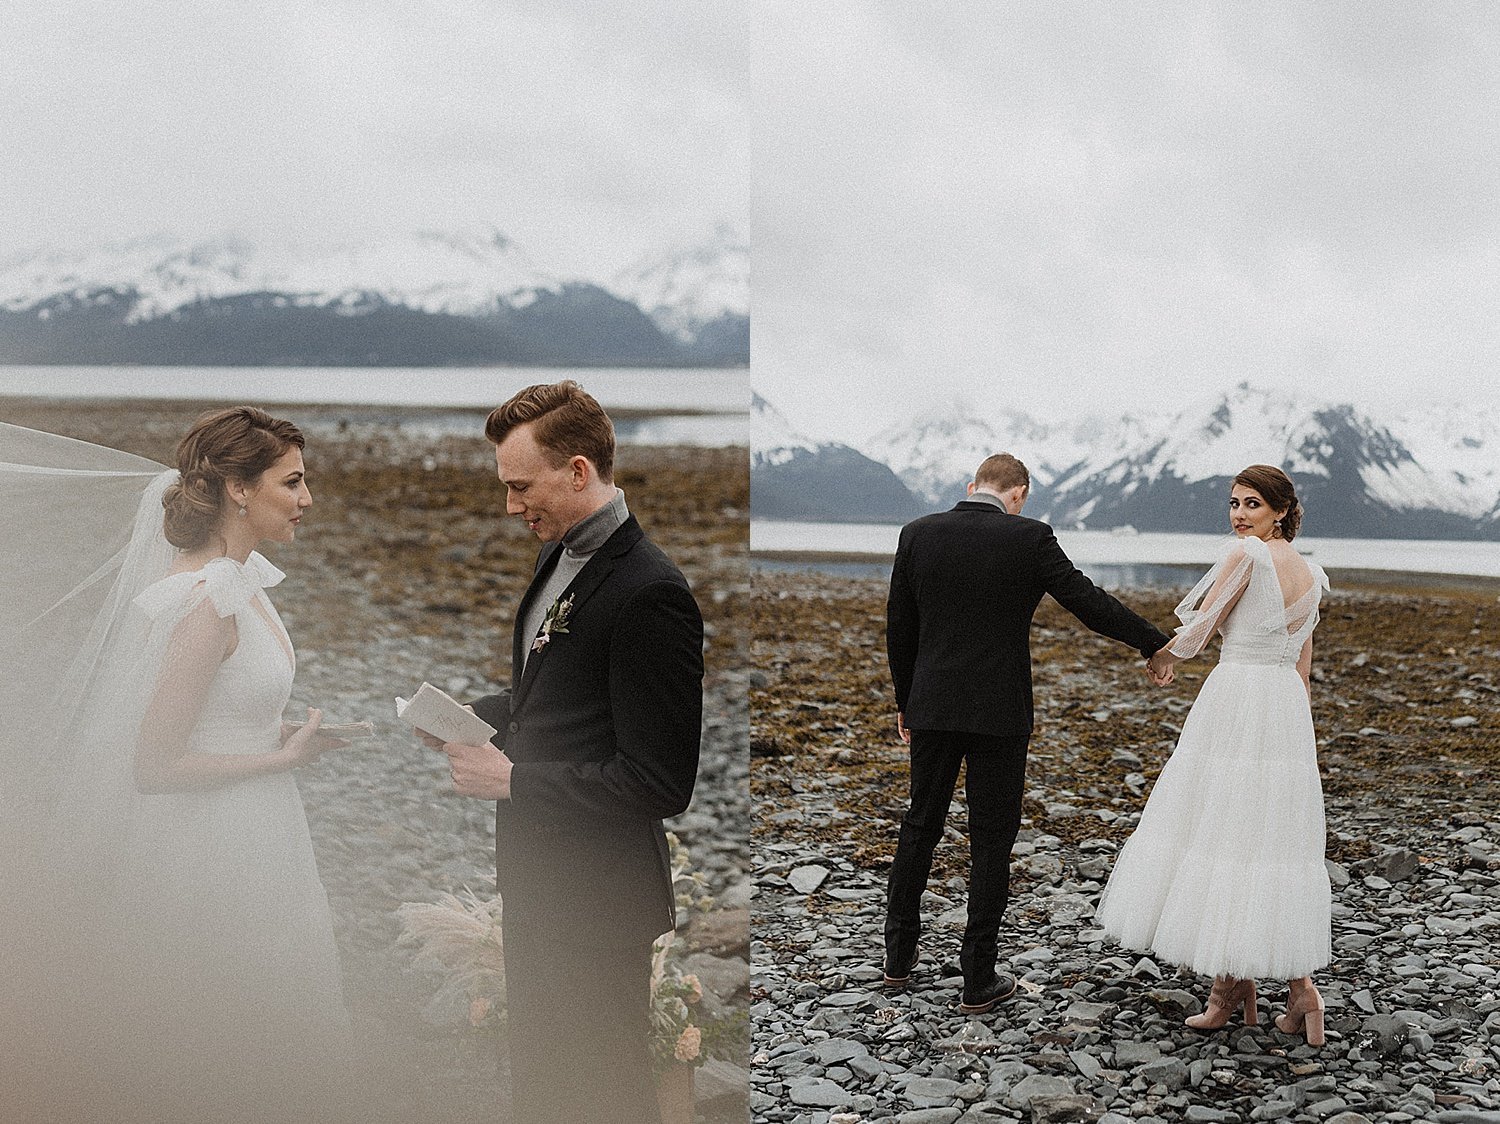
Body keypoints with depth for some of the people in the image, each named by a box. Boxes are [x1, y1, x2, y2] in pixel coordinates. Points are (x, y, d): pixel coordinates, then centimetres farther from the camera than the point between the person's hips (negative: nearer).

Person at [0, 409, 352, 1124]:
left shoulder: (238, 579, 4)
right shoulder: (208, 603, -25)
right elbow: (154, 765, -23)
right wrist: (282, 756, -17)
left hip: (244, 844, 9)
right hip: (213, 858, -9)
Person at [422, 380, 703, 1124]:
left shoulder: (650, 594, -24)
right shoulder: (560, 556, 6)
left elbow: (659, 783, -25)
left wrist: (514, 781, -21)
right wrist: (473, 718, 2)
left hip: (596, 904, -9)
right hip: (535, 881, 9)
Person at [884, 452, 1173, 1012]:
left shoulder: (918, 534, 0)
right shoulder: (1030, 539, -10)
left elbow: (898, 626, 5)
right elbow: (1089, 603, -9)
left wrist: (905, 701, 16)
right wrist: (1157, 643, 4)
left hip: (932, 707, 3)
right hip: (1000, 713, -3)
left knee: (920, 826, 18)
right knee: (991, 842, 6)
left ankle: (899, 956, 28)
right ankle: (978, 981, 11)